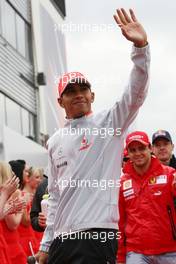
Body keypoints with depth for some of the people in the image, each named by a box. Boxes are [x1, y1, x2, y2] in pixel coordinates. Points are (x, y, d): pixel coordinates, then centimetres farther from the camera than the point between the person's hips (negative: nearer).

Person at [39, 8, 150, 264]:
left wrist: (140, 46, -28)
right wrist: (46, 243, 18)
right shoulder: (55, 142, 18)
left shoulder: (109, 122, 3)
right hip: (60, 238, 6)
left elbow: (136, 94, -14)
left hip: (97, 235, -5)